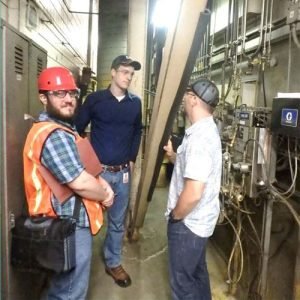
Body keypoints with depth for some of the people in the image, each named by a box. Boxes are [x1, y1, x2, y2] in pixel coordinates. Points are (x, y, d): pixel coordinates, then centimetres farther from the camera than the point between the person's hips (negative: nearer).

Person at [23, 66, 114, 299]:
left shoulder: (61, 129, 11)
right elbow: (80, 183, -27)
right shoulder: (54, 135, -24)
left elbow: (83, 168, 17)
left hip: (65, 223, 11)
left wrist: (100, 182, -2)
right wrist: (105, 195, -8)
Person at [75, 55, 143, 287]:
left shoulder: (136, 103, 5)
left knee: (118, 221, 14)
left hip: (123, 172, 3)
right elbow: (78, 129, 0)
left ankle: (113, 263, 32)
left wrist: (132, 159, 10)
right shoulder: (95, 99, -4)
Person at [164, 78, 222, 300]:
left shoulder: (199, 136, -27)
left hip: (188, 222, -10)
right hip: (200, 219, 10)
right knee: (197, 272, 26)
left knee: (182, 281, 9)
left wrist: (175, 216, -16)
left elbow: (193, 192, -32)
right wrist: (173, 155, 9)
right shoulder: (207, 130, 7)